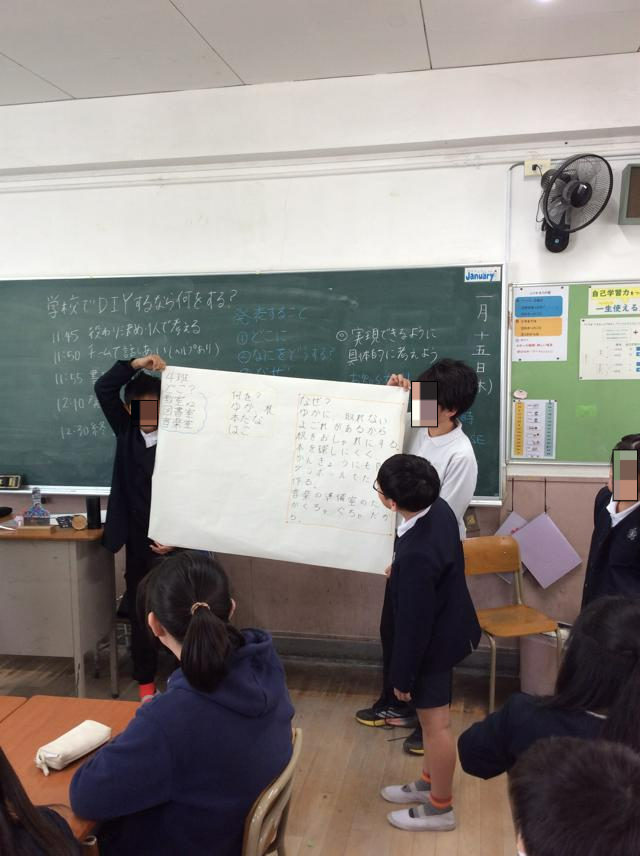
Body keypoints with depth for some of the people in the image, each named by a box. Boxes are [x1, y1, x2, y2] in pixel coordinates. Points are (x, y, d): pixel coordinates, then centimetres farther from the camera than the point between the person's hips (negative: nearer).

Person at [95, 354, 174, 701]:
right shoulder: (126, 431, 4)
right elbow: (103, 389, -3)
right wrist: (137, 364, -13)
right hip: (137, 539, 4)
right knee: (138, 610, 11)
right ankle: (145, 680, 26)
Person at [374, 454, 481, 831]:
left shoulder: (416, 555, -38)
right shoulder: (440, 509, -12)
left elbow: (414, 623, -27)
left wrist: (402, 674, -13)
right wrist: (400, 572, 25)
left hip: (434, 641, -9)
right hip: (450, 626, 9)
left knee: (436, 723, 11)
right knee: (433, 718, 26)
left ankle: (440, 807, 33)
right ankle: (429, 783, 46)